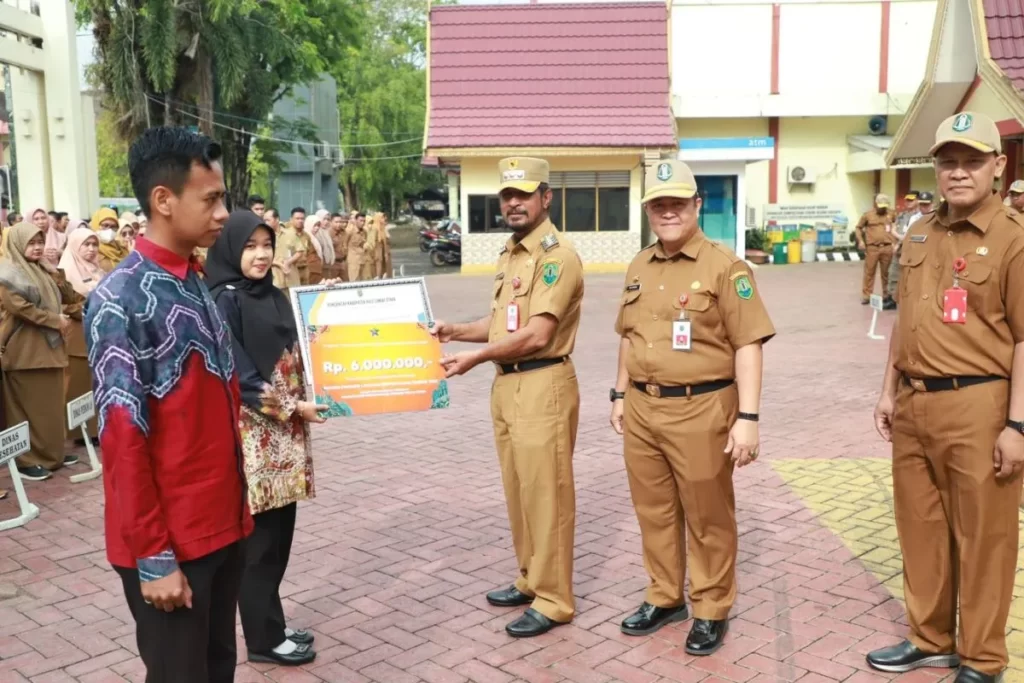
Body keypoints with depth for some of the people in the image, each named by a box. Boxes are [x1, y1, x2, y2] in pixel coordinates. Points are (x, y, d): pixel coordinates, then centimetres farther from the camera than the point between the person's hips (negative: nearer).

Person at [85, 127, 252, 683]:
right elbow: (122, 439, -17)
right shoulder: (120, 301, -16)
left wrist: (236, 507, 13)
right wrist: (153, 558, -17)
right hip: (170, 542, -7)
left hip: (223, 524, 7)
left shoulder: (198, 287, 8)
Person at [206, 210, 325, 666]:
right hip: (252, 431, -7)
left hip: (286, 428, 7)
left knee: (280, 530, 12)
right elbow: (237, 373, -15)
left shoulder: (274, 296, 11)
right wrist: (291, 408, -16)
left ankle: (271, 626, 25)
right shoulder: (223, 300, -11)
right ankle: (263, 638, 13)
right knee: (259, 534, 0)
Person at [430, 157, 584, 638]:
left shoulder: (557, 255, -14)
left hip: (543, 385, -9)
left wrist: (475, 358, -13)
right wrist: (454, 331, 8)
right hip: (506, 384, 9)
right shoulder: (509, 253, 15)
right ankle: (529, 580, 32)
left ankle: (554, 599, 12)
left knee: (545, 493, -1)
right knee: (518, 490, 17)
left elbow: (536, 335, -20)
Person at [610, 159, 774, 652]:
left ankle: (712, 609, 24)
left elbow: (747, 345, -12)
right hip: (642, 408, 6)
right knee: (654, 510, 16)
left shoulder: (724, 267, -9)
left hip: (701, 409, -6)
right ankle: (665, 597, 33)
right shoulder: (638, 268, 11)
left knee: (707, 516, 8)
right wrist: (620, 395, 17)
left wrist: (747, 418, -16)